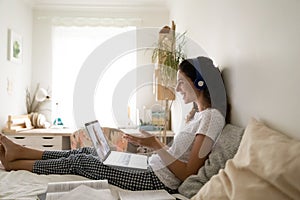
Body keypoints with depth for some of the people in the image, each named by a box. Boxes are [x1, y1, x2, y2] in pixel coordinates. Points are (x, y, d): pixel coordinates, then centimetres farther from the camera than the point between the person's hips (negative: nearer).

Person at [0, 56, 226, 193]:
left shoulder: (212, 117, -17)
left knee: (78, 161, -3)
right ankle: (19, 152, 22)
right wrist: (153, 144, 2)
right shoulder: (198, 113, 11)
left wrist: (155, 145, -22)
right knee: (86, 152, 8)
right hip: (153, 167, 8)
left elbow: (187, 173, -20)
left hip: (157, 180, -8)